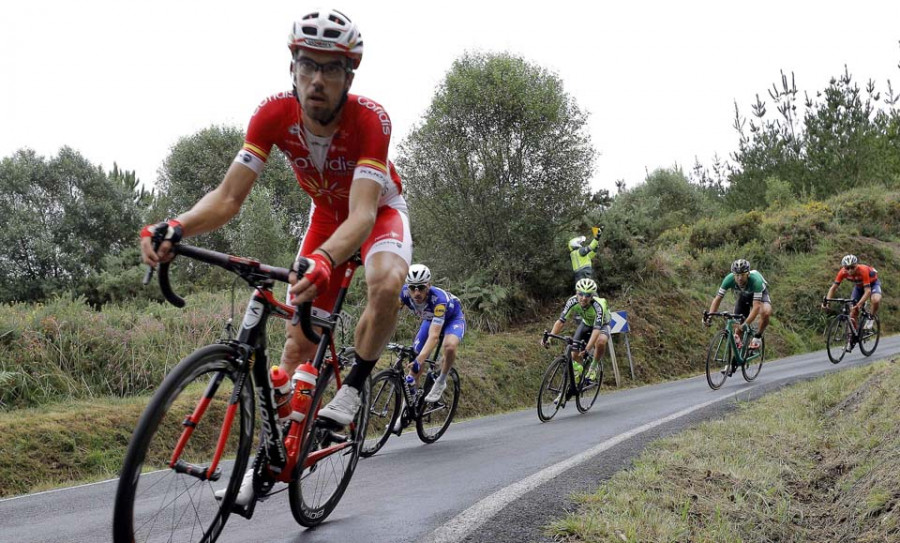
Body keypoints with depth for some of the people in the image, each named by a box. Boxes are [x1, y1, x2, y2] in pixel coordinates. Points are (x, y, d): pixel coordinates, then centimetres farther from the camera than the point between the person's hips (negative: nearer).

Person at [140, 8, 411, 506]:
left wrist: (324, 262, -67)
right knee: (299, 338, -1)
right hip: (326, 212, 3)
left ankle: (354, 385, -10)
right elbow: (227, 198, -29)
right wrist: (175, 228, -50)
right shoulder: (273, 115, -27)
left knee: (386, 284, -36)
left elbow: (362, 212, -47)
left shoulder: (370, 120, -36)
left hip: (379, 209, -3)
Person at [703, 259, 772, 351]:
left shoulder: (755, 280, -42)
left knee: (766, 312, -33)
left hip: (760, 293, -3)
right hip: (743, 296, 3)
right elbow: (718, 298, -29)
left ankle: (758, 336, -7)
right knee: (738, 327, -7)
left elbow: (756, 306, -45)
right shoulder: (729, 279, -33)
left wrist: (746, 323, -56)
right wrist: (709, 316, -43)